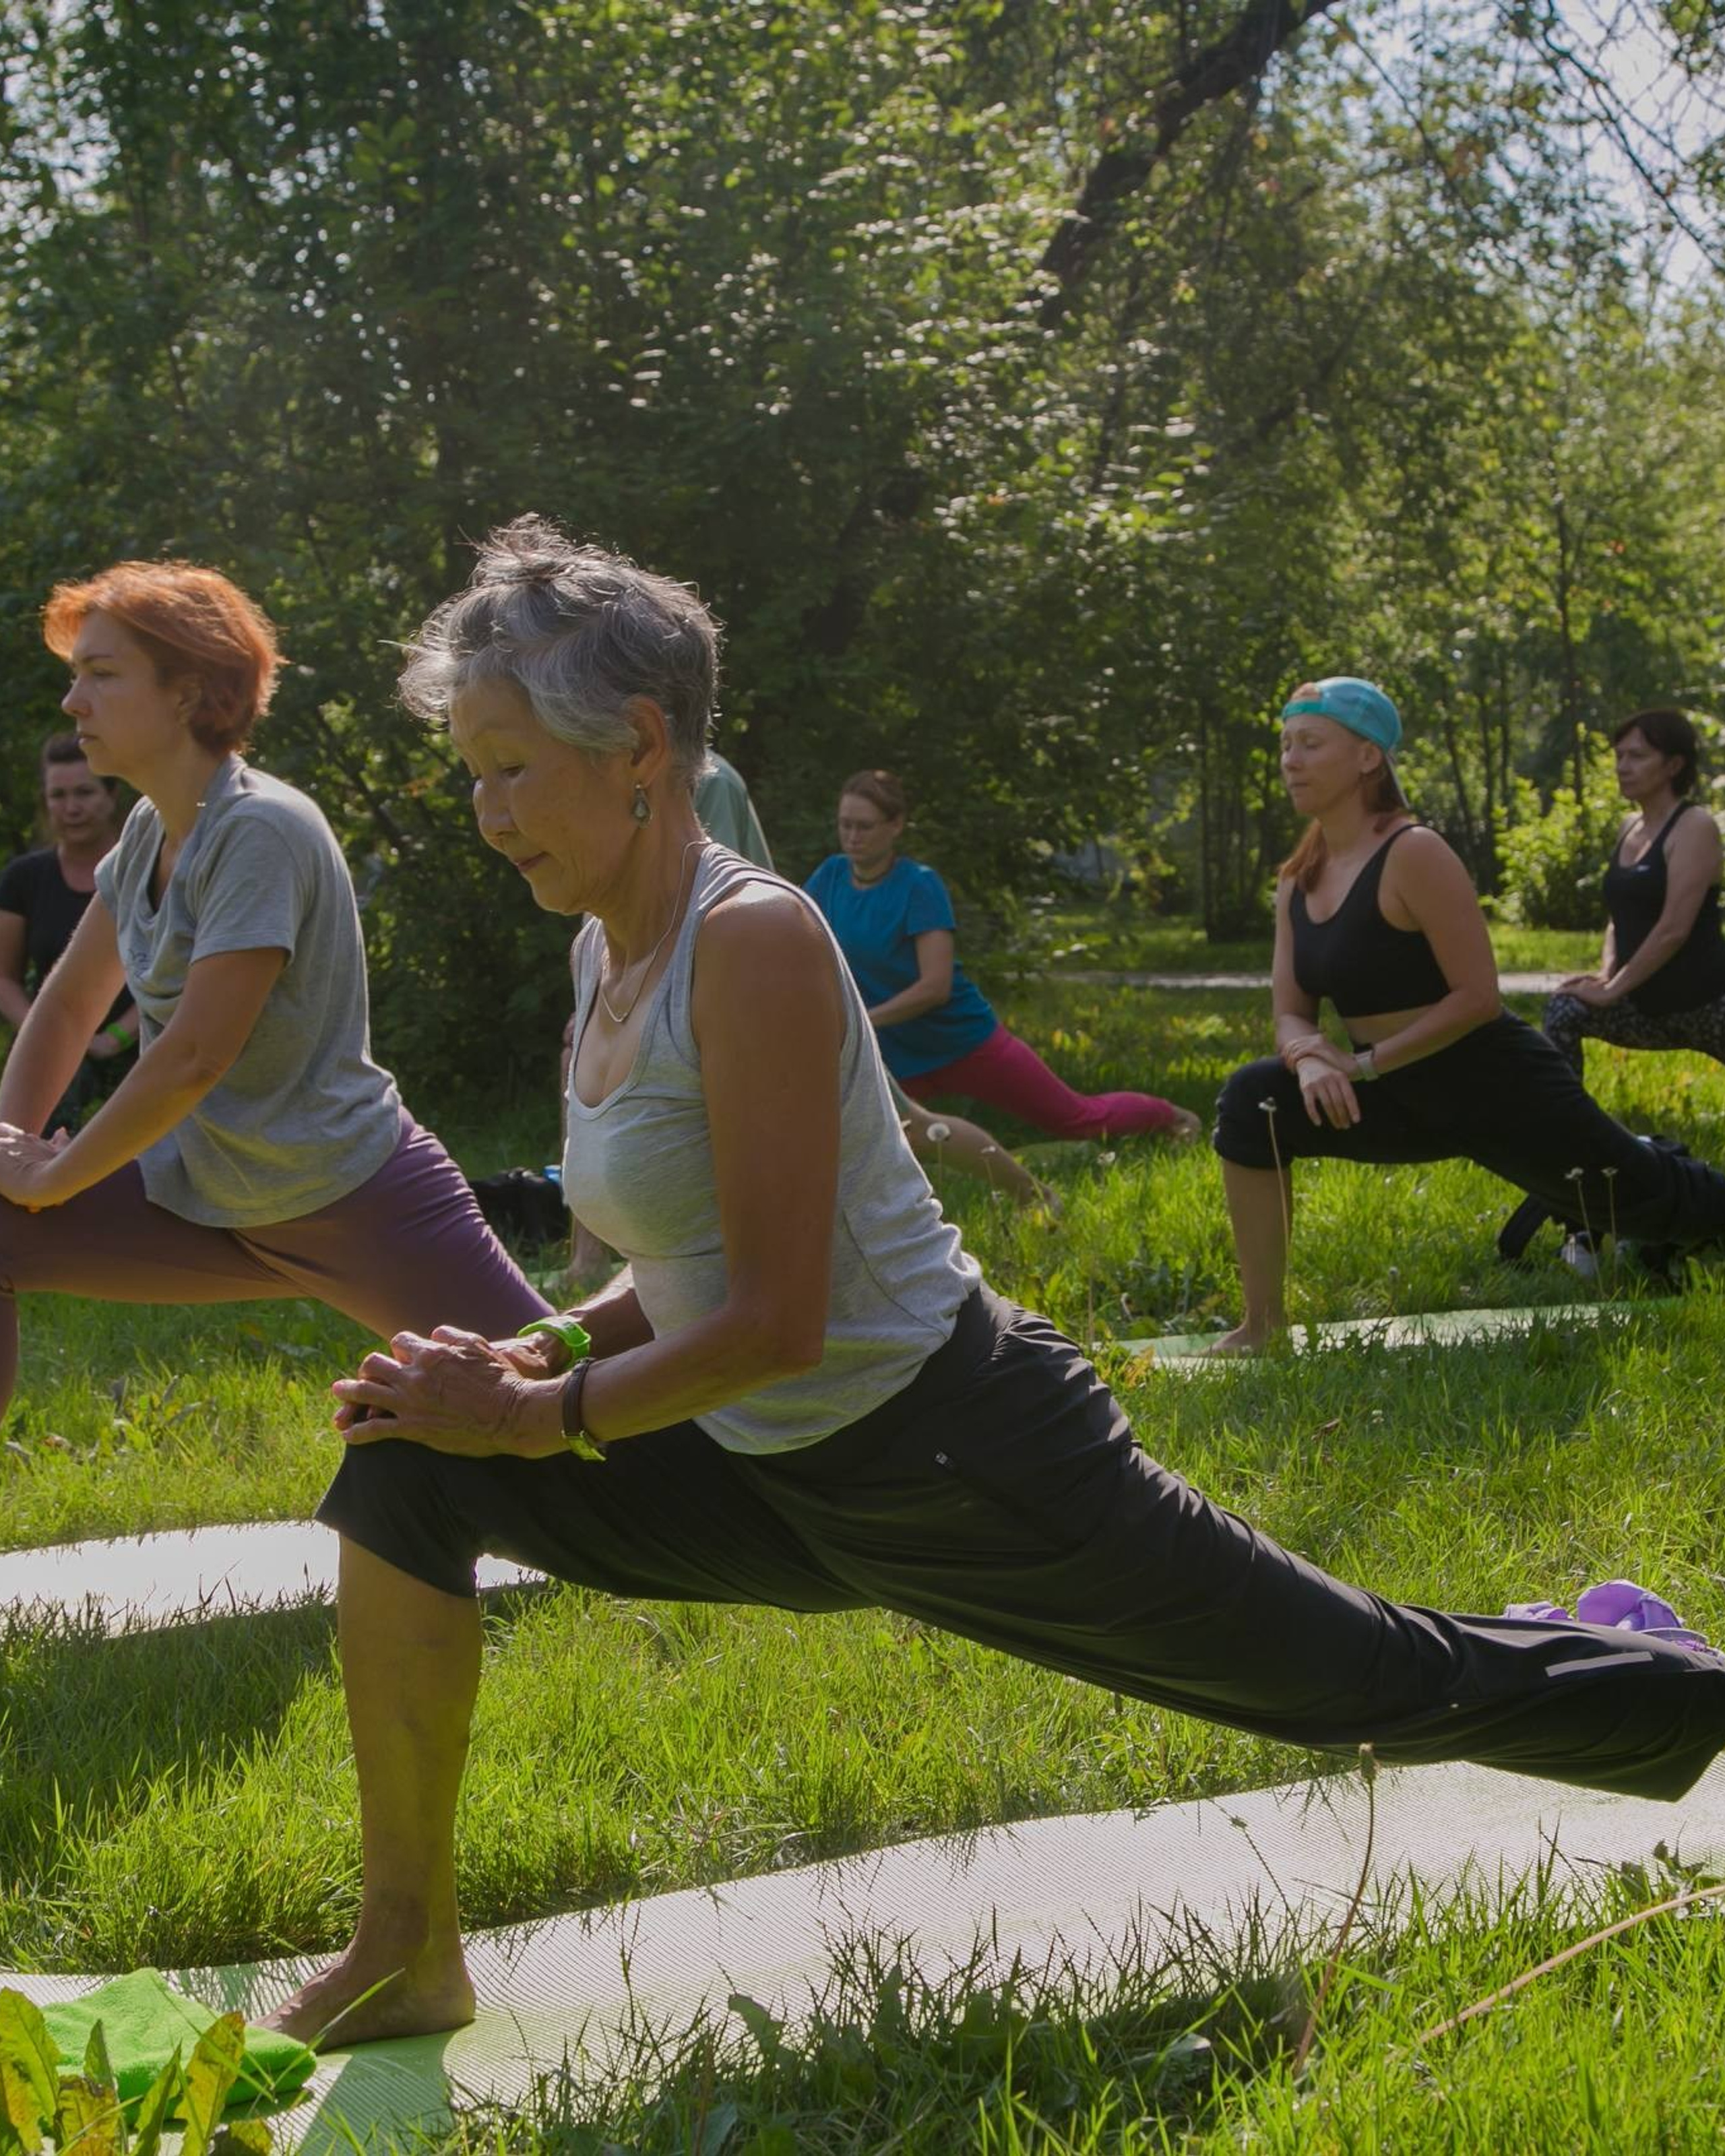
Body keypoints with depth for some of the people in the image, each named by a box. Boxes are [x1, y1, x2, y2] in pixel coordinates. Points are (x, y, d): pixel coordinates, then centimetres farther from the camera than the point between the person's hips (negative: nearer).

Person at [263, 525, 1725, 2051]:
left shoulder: (750, 939, -23)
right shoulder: (612, 948, 4)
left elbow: (775, 1320, -26)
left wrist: (538, 1414, -18)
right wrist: (543, 1356, -1)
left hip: (969, 1468, -8)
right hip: (787, 1480, 8)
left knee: (1397, 1685, 9)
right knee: (404, 1472, -5)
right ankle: (407, 1954, 2)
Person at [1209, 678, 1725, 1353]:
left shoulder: (1413, 854, -23)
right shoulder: (1299, 878, 1)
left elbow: (1477, 997, -24)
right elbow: (1291, 1014, 1)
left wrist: (1363, 1062, -25)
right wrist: (1310, 1059, -23)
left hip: (1493, 1087, -7)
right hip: (1404, 1098, 7)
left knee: (1653, 1201, 10)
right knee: (1252, 1103, -14)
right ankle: (1264, 1321, -8)